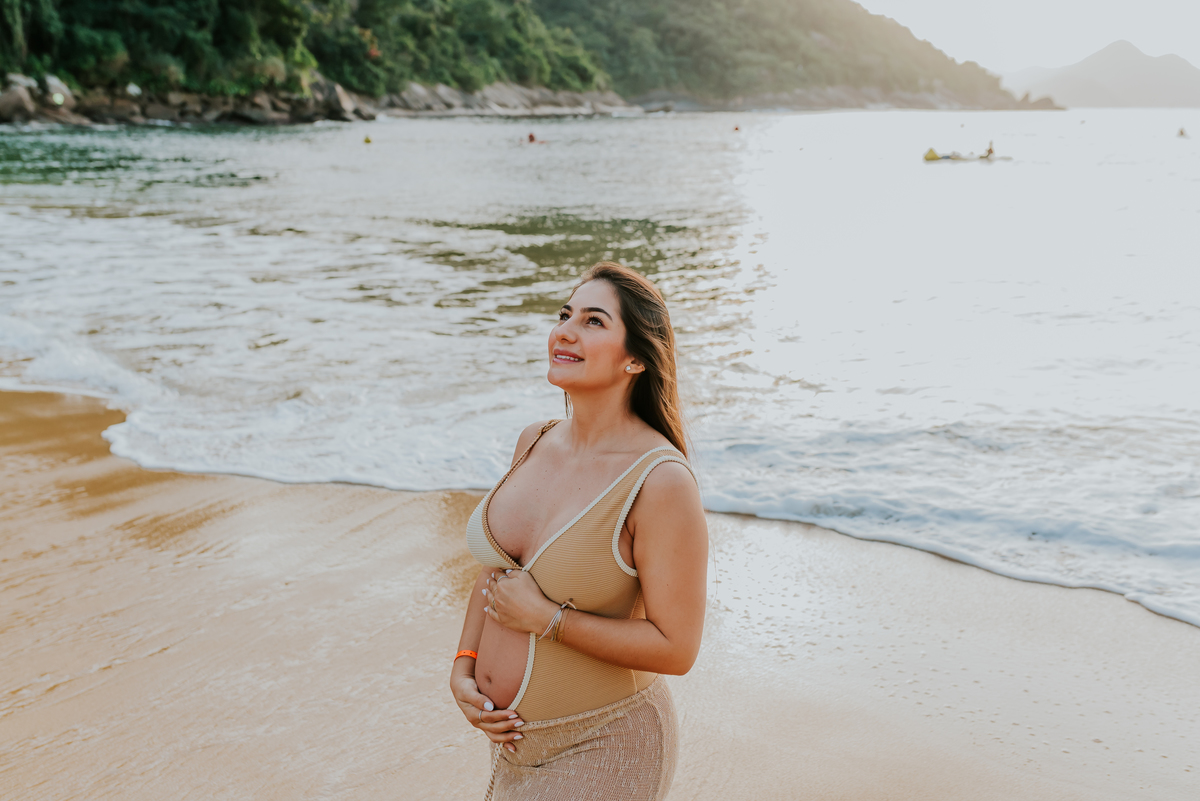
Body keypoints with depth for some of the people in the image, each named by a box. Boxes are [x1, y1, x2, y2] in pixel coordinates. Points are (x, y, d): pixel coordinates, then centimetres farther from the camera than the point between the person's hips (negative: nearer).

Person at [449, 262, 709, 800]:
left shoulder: (662, 481, -23)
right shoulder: (535, 442, -2)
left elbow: (676, 648, -21)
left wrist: (545, 617, -20)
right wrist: (463, 669, -2)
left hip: (599, 749, -7)